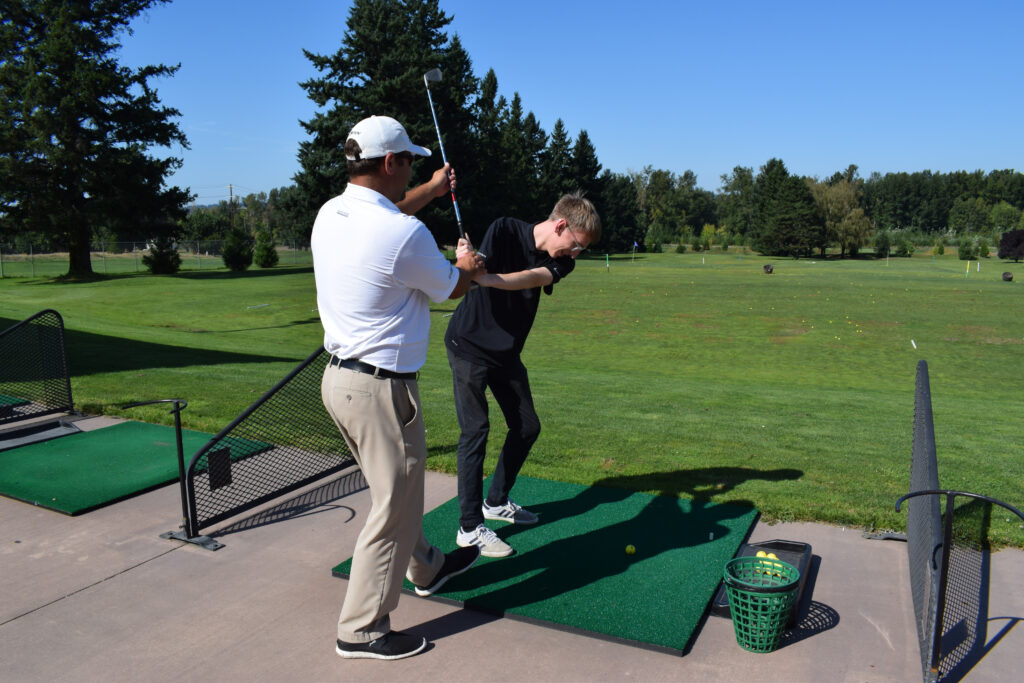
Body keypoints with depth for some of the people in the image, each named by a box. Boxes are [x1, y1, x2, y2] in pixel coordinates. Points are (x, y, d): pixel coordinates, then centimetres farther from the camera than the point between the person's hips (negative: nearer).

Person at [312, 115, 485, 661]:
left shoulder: (329, 215, 3)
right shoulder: (405, 235, -22)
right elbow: (452, 288, -3)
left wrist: (430, 190, 38)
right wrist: (468, 267, 20)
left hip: (339, 376, 9)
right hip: (380, 388, -9)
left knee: (398, 488, 25)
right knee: (392, 510, 5)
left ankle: (426, 567, 46)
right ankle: (361, 630, 17)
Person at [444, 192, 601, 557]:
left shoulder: (560, 262, -5)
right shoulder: (504, 230, -17)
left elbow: (531, 278, -26)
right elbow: (479, 277, -23)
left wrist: (486, 277, -42)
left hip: (507, 352, 6)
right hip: (469, 345, -6)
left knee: (527, 426, 9)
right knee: (475, 430, -9)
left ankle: (496, 502, 28)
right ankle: (470, 527, 0)